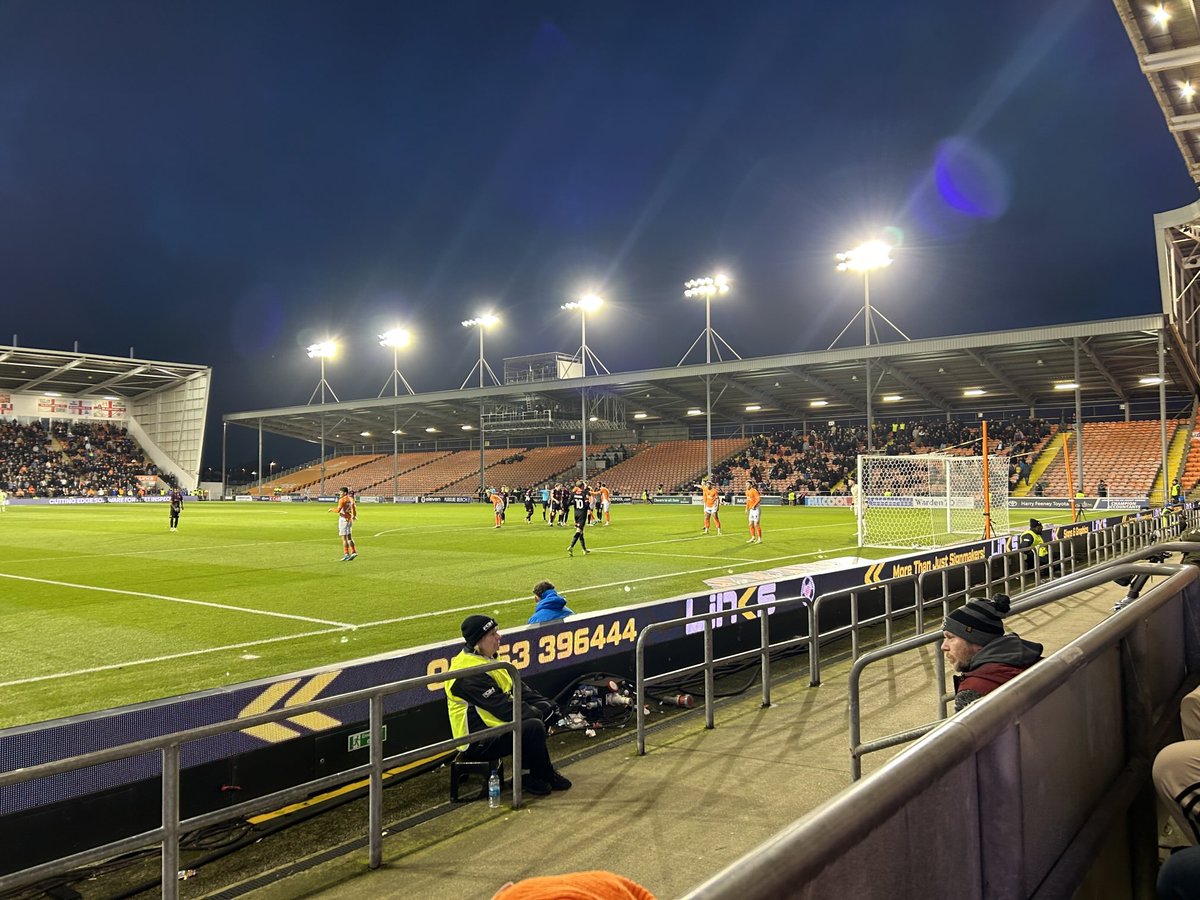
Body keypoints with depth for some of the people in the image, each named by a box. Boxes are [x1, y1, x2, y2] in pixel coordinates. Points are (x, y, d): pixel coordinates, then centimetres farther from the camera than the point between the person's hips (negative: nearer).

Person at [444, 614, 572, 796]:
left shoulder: (488, 659, 10)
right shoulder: (470, 673, -23)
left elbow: (519, 688, 12)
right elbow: (502, 708, -25)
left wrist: (547, 706, 0)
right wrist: (538, 714, -16)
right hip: (477, 742, -10)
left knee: (544, 707, 4)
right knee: (534, 726, -26)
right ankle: (543, 777, -2)